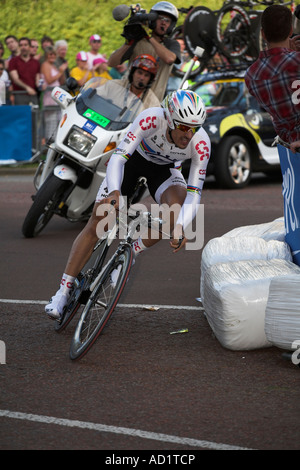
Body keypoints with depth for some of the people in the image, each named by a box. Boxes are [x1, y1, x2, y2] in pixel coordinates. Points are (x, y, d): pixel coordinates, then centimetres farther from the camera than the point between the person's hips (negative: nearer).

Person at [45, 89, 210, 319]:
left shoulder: (201, 143, -32)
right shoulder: (151, 119, -38)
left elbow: (194, 194, -31)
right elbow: (118, 157, -40)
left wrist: (180, 227, -48)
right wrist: (114, 191, -58)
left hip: (163, 168, 1)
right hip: (133, 157, -1)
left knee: (177, 208, -31)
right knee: (97, 222, -10)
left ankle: (130, 255, -8)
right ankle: (63, 292, -2)